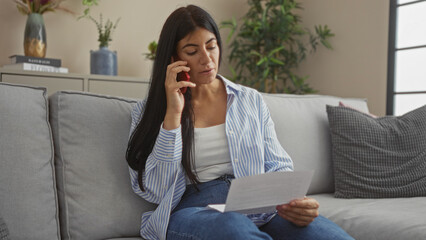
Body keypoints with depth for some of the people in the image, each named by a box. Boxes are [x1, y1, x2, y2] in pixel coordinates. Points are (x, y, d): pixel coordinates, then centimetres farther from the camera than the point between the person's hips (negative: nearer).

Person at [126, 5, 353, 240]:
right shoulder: (147, 112, 9)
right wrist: (173, 113, -7)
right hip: (192, 210, -1)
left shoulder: (251, 100, 16)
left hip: (257, 207, 2)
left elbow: (278, 168, 12)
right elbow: (155, 193, -1)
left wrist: (295, 201, -12)